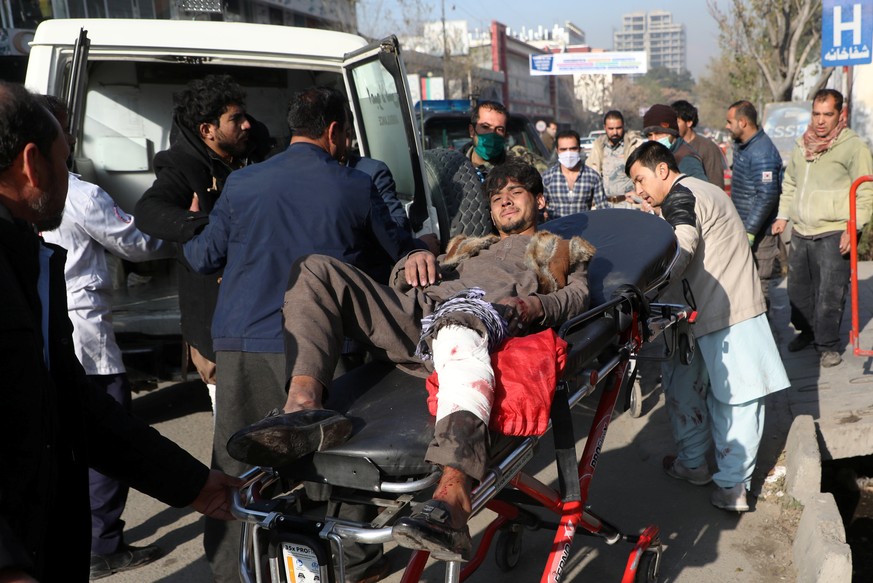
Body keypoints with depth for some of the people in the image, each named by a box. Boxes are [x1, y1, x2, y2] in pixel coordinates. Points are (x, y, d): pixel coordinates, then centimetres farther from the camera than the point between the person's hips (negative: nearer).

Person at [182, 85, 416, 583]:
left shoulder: (242, 184, 2)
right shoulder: (358, 187, -1)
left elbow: (204, 258, 10)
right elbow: (398, 251, 13)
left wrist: (190, 233, 32)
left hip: (244, 343, 1)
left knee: (236, 466, 9)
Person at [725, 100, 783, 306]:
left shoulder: (761, 153, -20)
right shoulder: (741, 146, 13)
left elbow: (767, 196, -25)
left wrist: (749, 232, -25)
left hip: (759, 231, -10)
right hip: (743, 227, 10)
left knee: (757, 284, -5)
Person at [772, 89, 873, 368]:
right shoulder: (801, 145, 13)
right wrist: (783, 215, 17)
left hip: (833, 234, -6)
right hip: (800, 233, 6)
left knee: (829, 294, -5)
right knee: (798, 288, 15)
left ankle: (828, 345, 9)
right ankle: (806, 331, 35)